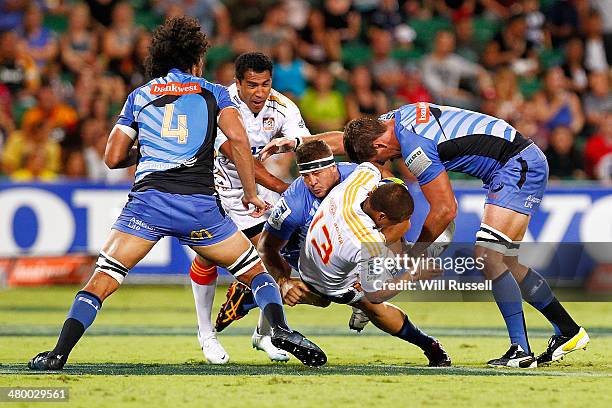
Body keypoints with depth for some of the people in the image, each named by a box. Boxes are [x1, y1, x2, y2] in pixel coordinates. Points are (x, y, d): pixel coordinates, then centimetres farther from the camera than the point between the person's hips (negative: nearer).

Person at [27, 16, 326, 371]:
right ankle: (279, 328, -9)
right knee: (256, 273, 15)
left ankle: (58, 354, -11)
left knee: (101, 282, 3)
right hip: (201, 204, 0)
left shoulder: (139, 96, 21)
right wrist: (251, 193, 4)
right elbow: (237, 137, -2)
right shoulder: (213, 93, 16)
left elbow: (114, 158, 18)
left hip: (149, 198, 0)